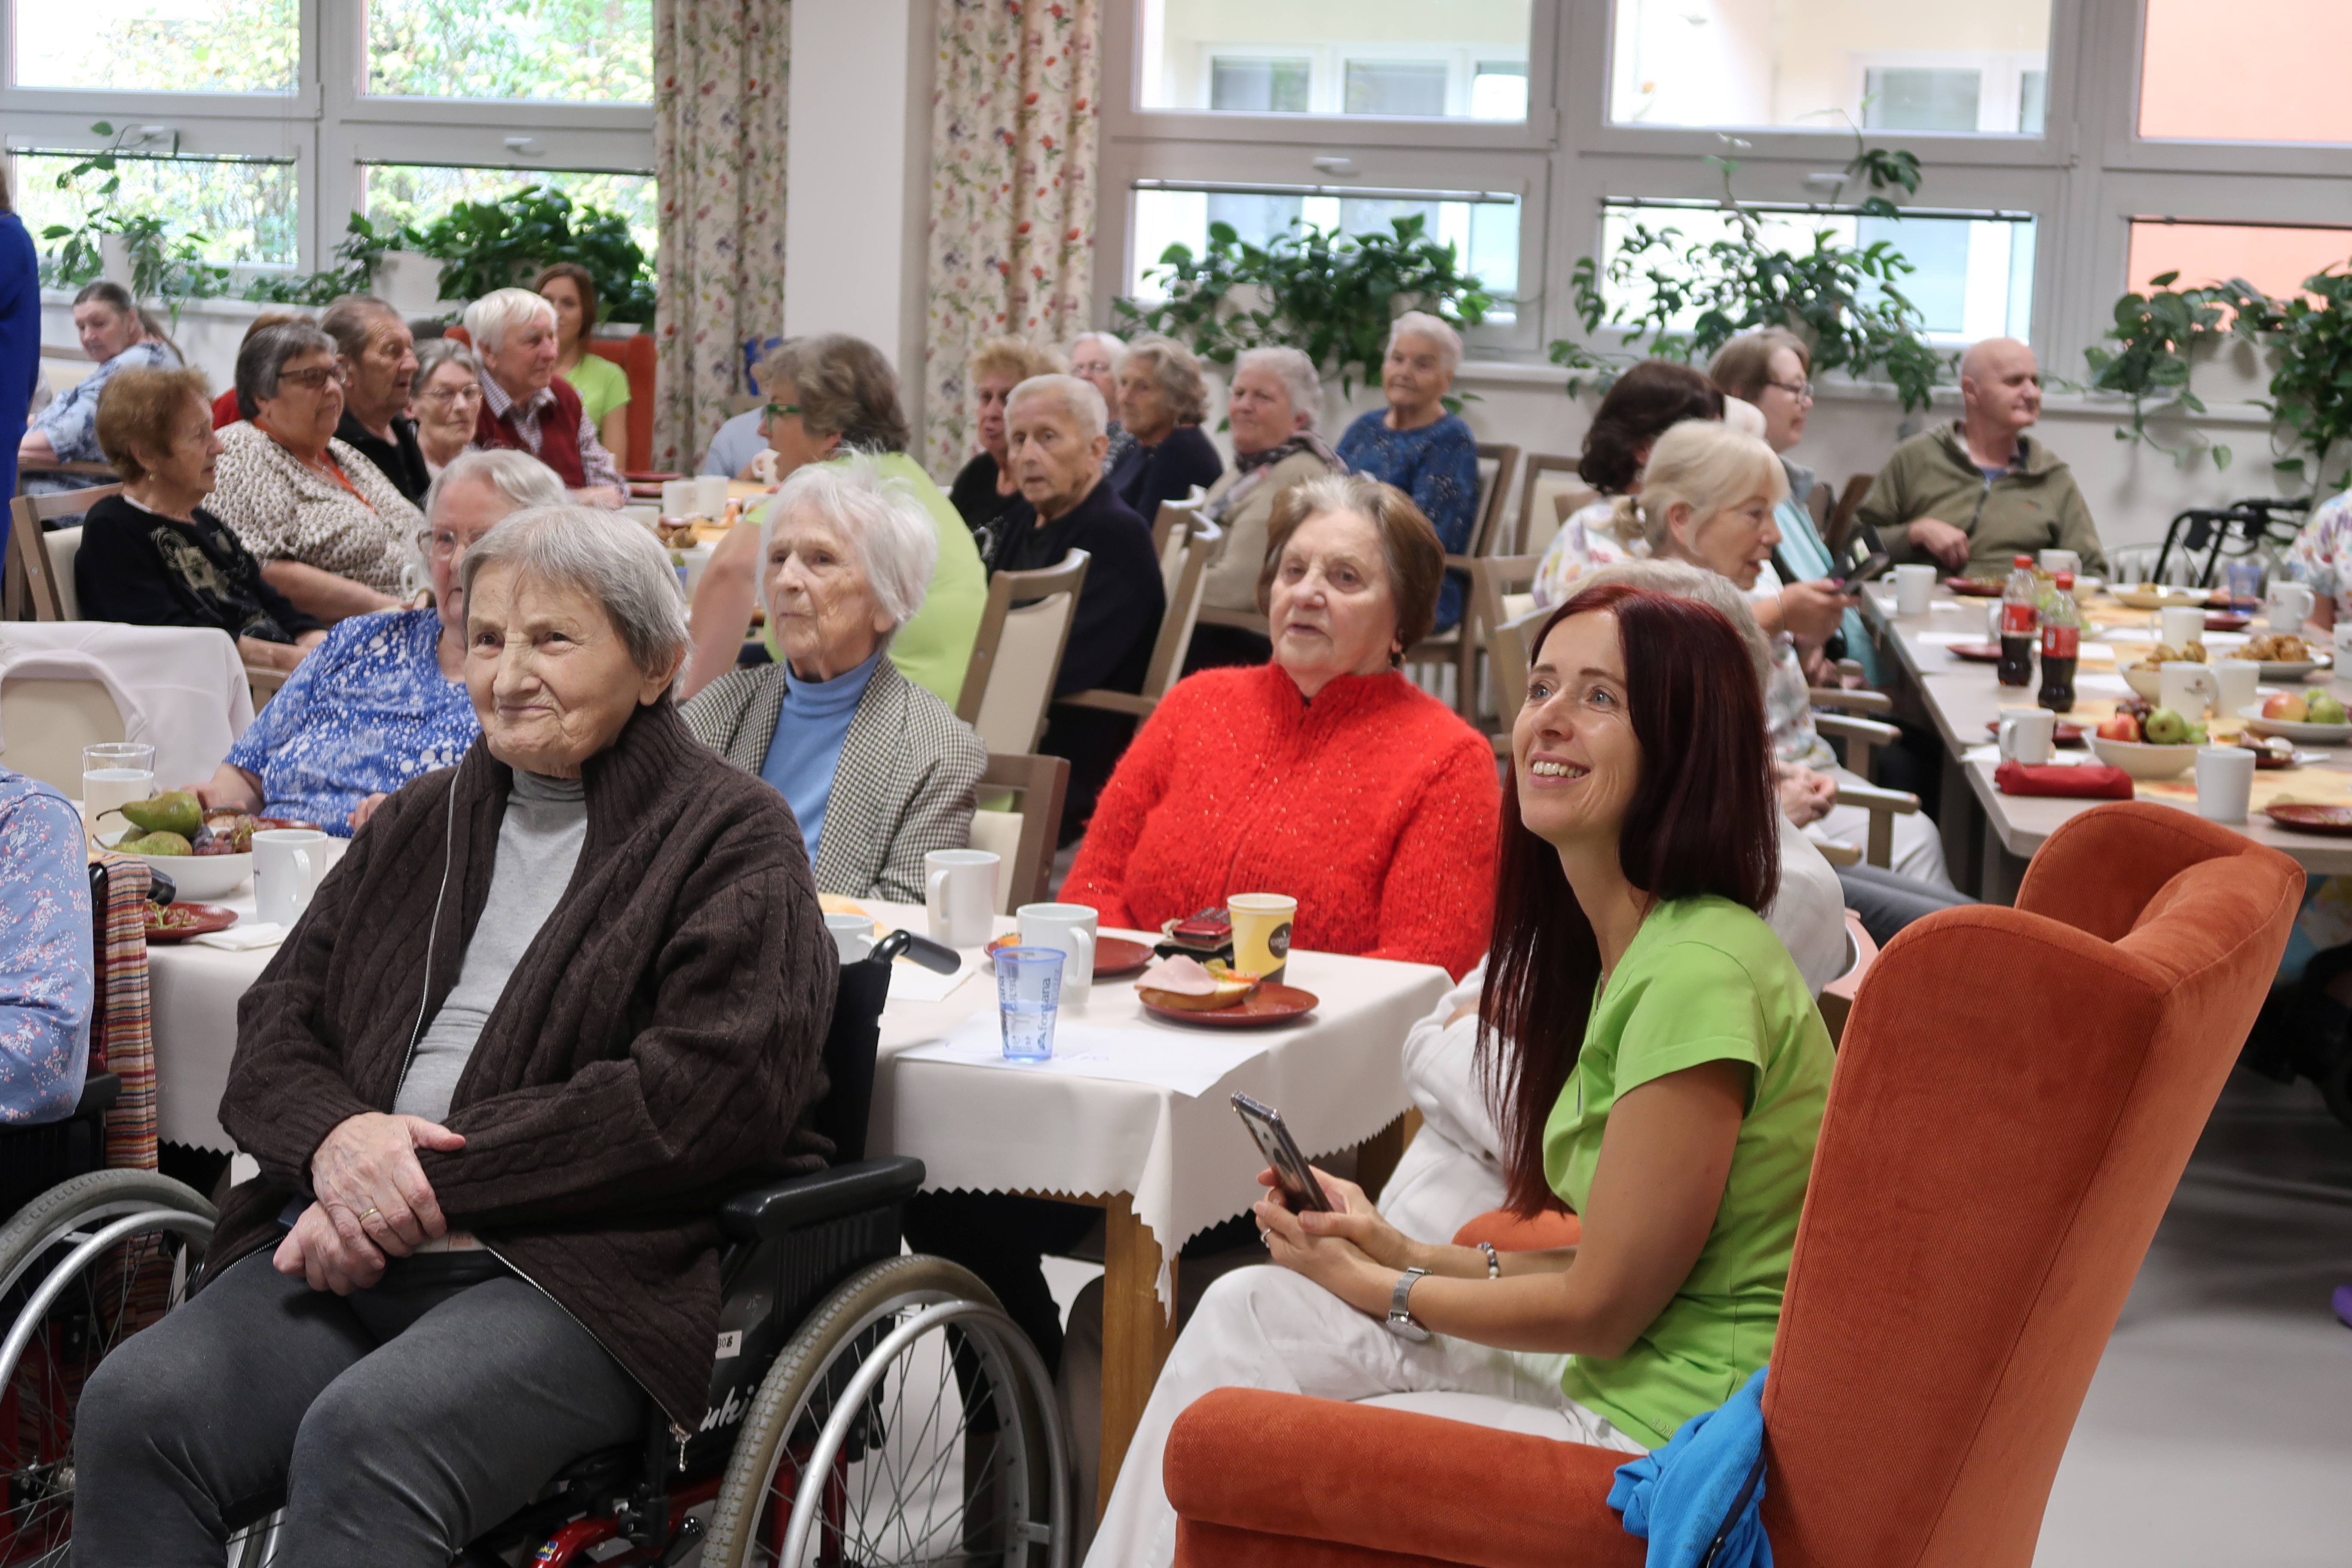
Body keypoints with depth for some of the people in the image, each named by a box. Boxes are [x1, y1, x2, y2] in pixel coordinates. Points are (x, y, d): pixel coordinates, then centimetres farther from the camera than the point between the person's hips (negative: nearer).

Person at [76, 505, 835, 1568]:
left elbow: (704, 1096, -10)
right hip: (357, 1250, 6)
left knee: (366, 1437, -34)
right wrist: (334, 1135, -8)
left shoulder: (730, 840, 4)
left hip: (589, 1275, -5)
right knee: (137, 1403, -22)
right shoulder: (419, 825, 24)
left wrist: (434, 1183, -14)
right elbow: (275, 1022, 18)